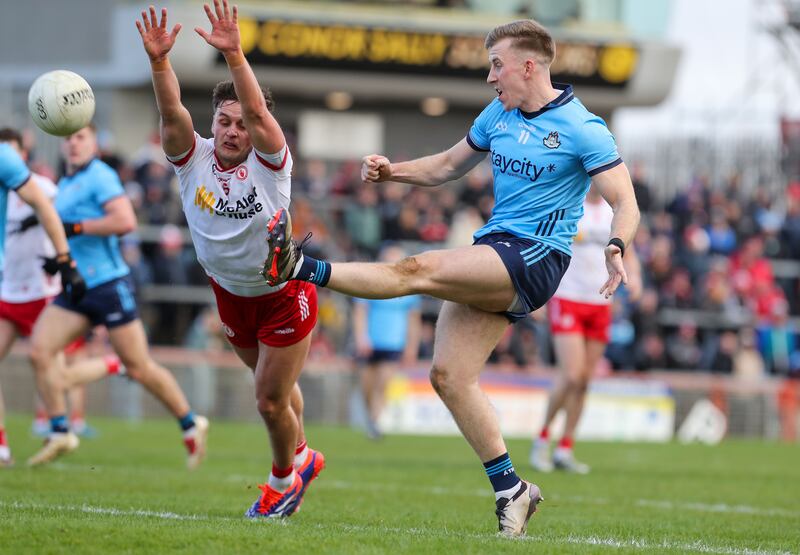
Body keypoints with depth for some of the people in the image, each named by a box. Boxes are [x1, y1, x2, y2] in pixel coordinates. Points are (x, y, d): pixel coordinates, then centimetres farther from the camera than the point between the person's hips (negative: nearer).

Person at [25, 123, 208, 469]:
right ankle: (60, 434, -4)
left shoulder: (100, 176, -10)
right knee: (39, 351, -9)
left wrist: (76, 227, -20)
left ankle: (191, 426, 15)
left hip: (108, 285, -8)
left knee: (139, 368, -2)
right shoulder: (65, 185, 17)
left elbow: (125, 221, -23)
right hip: (75, 288, 8)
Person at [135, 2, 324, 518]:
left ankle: (283, 481, 26)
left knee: (271, 401, -1)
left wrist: (234, 55, -53)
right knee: (274, 384, 23)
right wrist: (159, 61, -47)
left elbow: (258, 111, -39)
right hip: (231, 295, 4)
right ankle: (301, 458, 48)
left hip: (285, 294, -4)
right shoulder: (194, 160, -12)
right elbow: (172, 111, -29)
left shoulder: (270, 163, -20)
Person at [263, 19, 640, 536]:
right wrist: (392, 171, 9)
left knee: (419, 269, -24)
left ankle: (301, 268, -25)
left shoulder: (582, 129, -8)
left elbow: (626, 203, -10)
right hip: (492, 253, 8)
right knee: (449, 375, -3)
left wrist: (617, 251, -30)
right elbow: (448, 166, 26)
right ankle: (510, 489, 2)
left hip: (535, 257, -8)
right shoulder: (498, 115, 14)